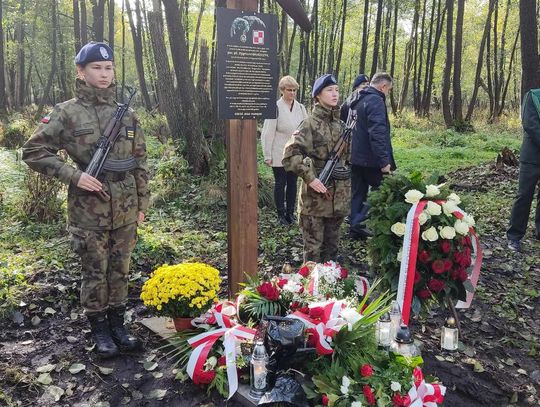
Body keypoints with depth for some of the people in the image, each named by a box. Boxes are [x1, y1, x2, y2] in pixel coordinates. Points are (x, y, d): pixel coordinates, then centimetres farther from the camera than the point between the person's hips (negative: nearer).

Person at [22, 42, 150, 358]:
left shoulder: (126, 113, 5)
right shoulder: (67, 113, -5)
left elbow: (140, 162, 9)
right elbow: (33, 151, -4)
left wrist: (142, 204, 8)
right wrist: (74, 175, -15)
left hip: (125, 210, 3)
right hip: (88, 212, -3)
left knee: (120, 269, 13)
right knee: (95, 273, 8)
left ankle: (118, 324, 30)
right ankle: (100, 330, 25)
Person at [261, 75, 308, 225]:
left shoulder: (300, 108, 5)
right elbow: (267, 133, -9)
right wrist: (267, 155, -11)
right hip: (280, 155, -4)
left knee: (292, 183, 11)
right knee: (280, 184, 5)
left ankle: (290, 212, 22)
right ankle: (281, 214, 14)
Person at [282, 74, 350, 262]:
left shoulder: (340, 124, 10)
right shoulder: (310, 123, -10)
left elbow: (346, 157, 21)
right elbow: (290, 155, -18)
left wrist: (347, 187, 13)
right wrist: (310, 178, -21)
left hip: (338, 197, 7)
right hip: (316, 197, -6)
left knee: (332, 245, 17)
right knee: (313, 247, 3)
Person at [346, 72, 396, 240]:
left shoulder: (356, 100, 14)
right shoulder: (376, 101, -16)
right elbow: (378, 133, -25)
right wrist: (385, 161, -26)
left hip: (355, 157, 9)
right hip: (371, 159, -9)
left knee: (358, 194, 14)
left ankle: (355, 228, 19)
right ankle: (359, 224, -3)